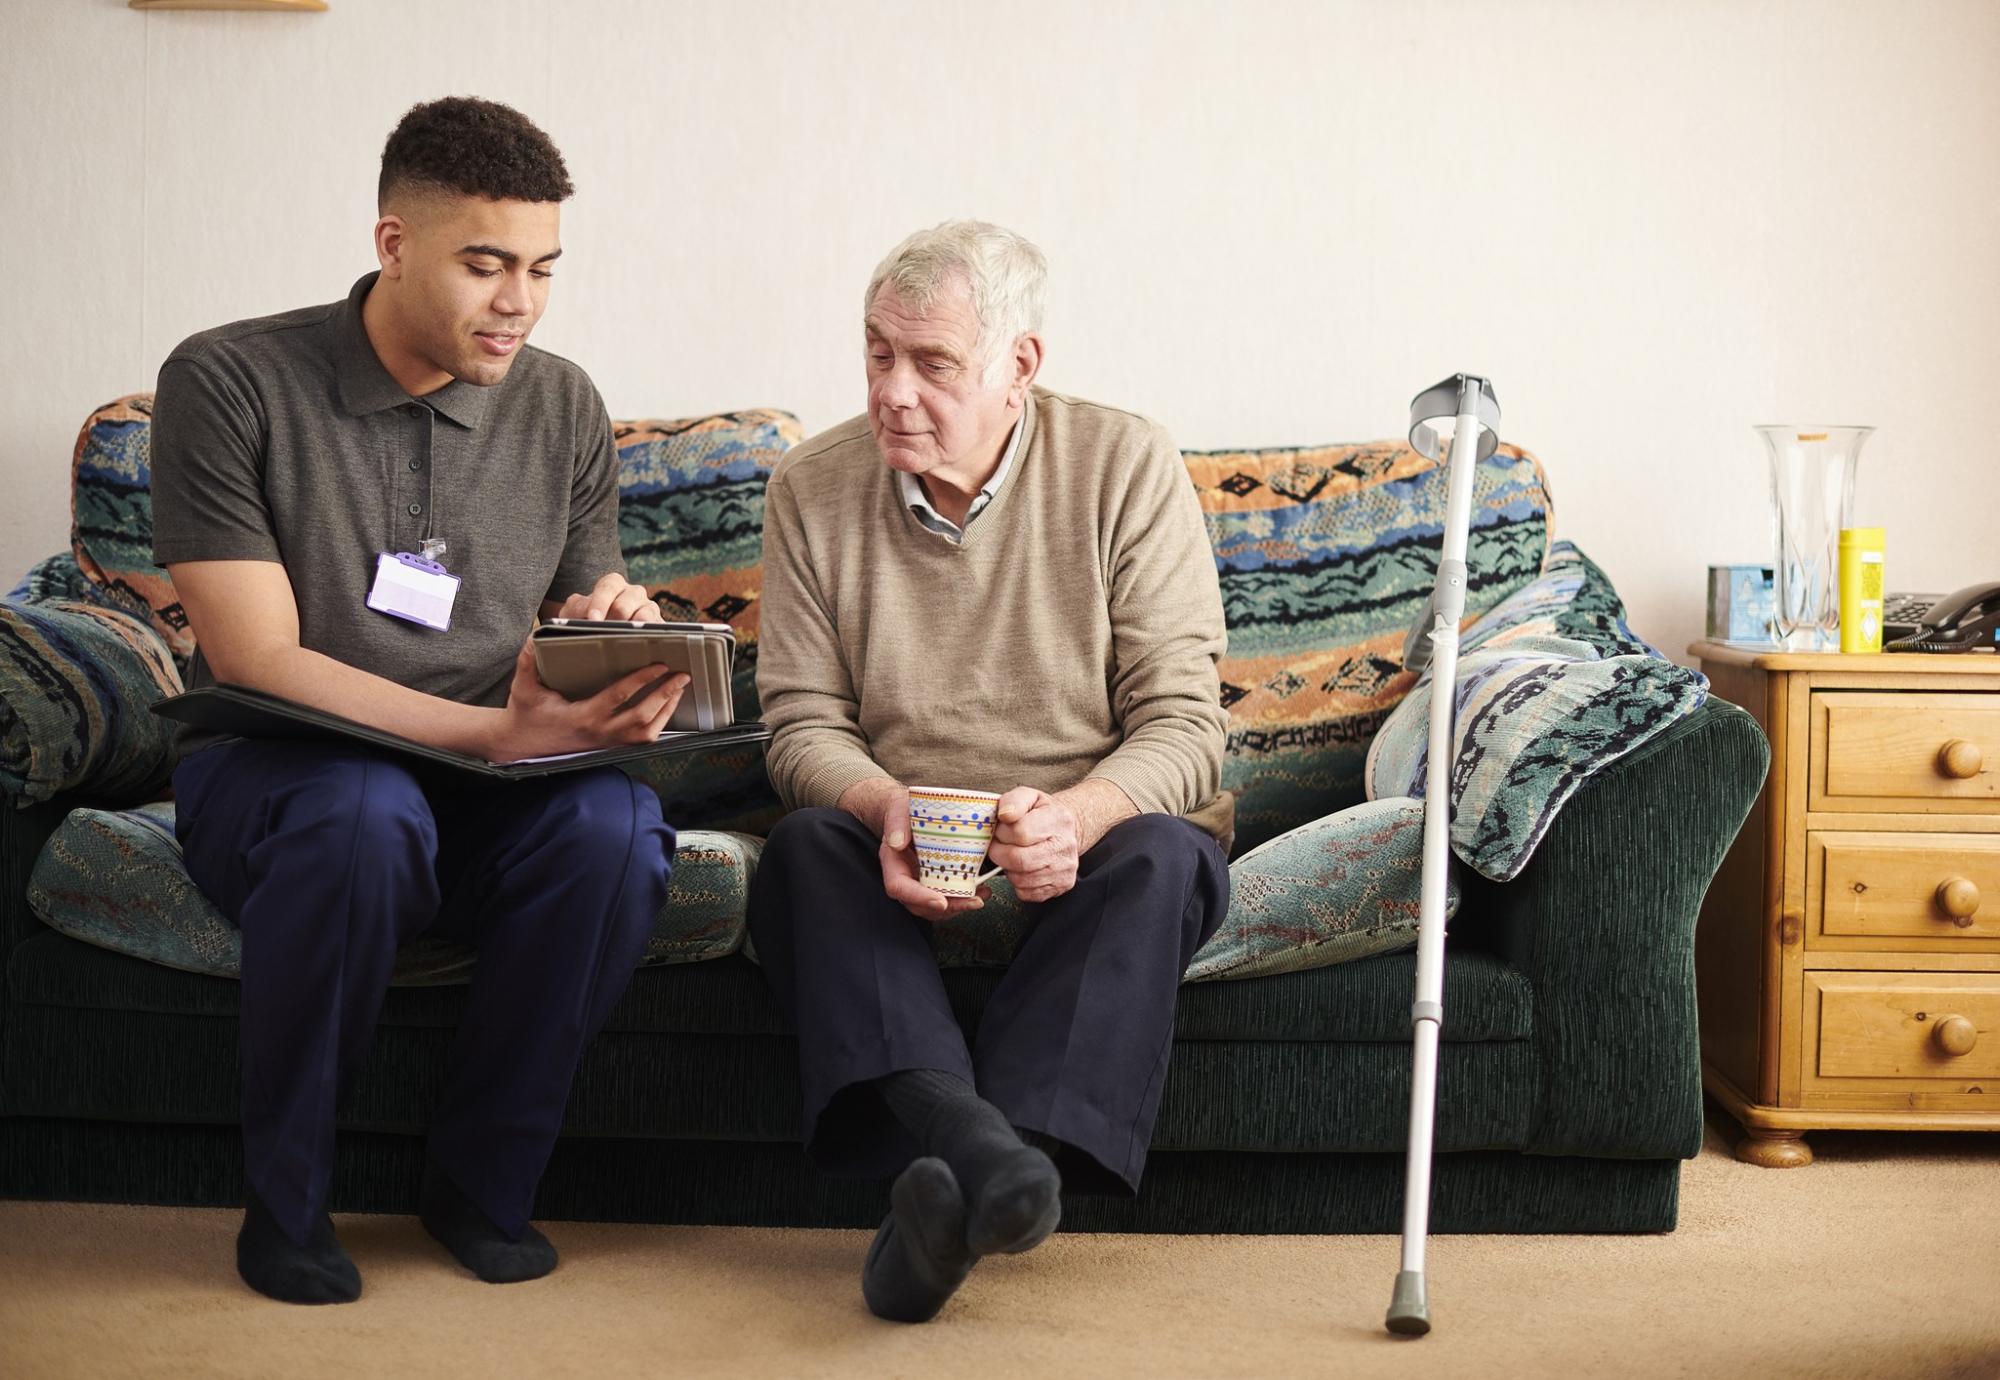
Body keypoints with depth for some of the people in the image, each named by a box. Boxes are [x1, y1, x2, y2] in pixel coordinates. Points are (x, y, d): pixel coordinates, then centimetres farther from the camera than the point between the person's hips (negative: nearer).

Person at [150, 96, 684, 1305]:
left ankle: (485, 1182, -8)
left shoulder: (563, 410, 6)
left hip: (488, 795, 4)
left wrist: (628, 629, -16)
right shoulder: (230, 384, -8)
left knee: (617, 822, -30)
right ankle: (287, 1202, -16)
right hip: (268, 777, -3)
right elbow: (256, 661, -16)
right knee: (363, 812, -39)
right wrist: (496, 731, -28)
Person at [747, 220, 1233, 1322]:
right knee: (805, 847, -29)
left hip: (1091, 841, -1)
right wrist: (886, 807, -25)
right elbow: (802, 724, -1)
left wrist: (1078, 817, -31)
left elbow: (1182, 724, -10)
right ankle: (977, 1146, -51)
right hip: (898, 854, 1)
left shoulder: (1127, 468, -6)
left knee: (1162, 856, -33)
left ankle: (950, 1188, -46)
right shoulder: (813, 488, 1)